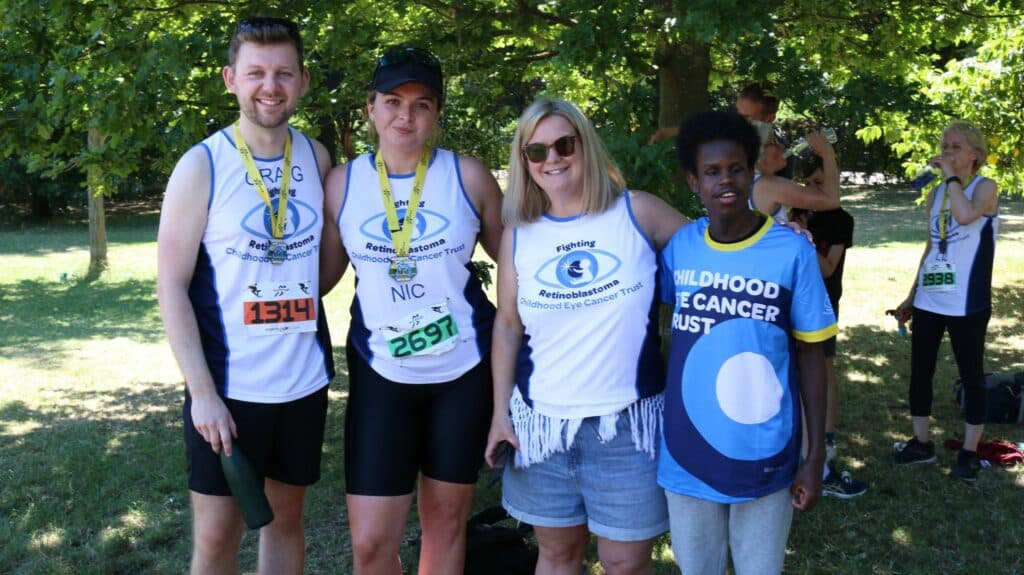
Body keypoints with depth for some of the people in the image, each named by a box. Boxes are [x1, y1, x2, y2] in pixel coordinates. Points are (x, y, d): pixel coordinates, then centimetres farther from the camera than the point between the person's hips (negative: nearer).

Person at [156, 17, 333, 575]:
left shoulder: (315, 157, 3)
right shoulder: (201, 166, -9)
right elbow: (172, 287, -9)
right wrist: (203, 392, -15)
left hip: (304, 381, 4)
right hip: (227, 385, -4)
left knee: (286, 517, 15)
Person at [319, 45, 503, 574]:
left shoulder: (467, 176, -4)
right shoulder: (342, 183, -1)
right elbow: (322, 272, 6)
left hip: (464, 371, 0)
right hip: (381, 375, 1)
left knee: (445, 521, 13)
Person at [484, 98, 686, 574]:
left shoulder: (637, 212, -4)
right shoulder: (518, 233, 3)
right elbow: (507, 325, 8)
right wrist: (500, 411, 6)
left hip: (626, 419, -2)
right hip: (542, 420, 2)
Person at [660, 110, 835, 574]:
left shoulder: (792, 251, -11)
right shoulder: (678, 246, -4)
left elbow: (810, 355, -5)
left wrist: (815, 456, -5)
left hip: (765, 457, -2)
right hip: (687, 455, 3)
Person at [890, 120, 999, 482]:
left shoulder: (985, 188, -7)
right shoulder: (935, 194, 11)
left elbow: (966, 215, -31)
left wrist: (951, 177, -19)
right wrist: (912, 297, 18)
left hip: (966, 303, -6)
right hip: (929, 301, 6)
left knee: (971, 375, 4)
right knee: (919, 371, 10)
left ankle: (969, 452, 12)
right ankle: (921, 443, 22)